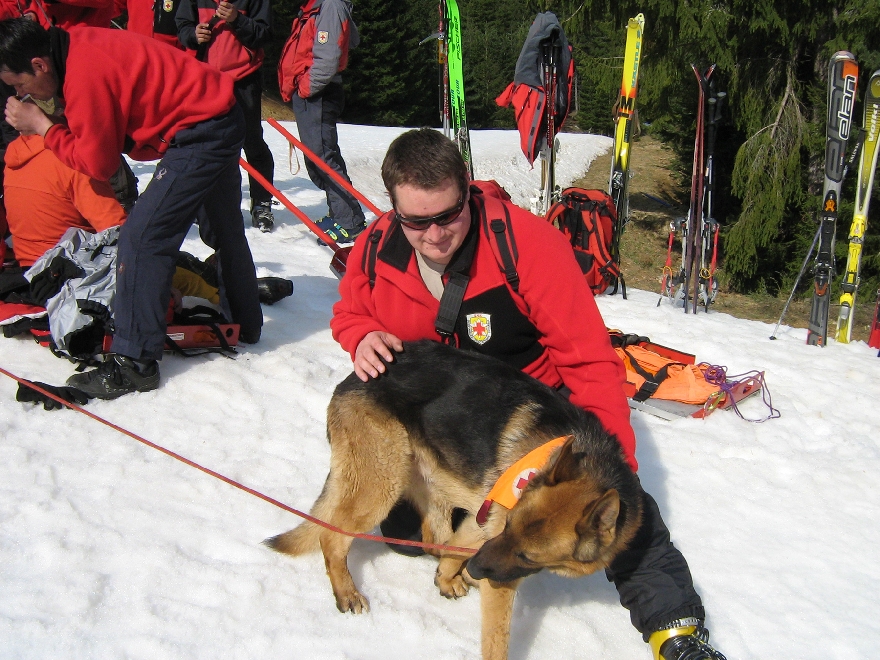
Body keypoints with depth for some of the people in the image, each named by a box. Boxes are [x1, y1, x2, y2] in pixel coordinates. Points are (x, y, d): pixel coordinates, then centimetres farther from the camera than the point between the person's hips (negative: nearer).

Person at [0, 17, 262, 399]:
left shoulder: (85, 76, -23)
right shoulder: (75, 47, 3)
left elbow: (97, 164, -14)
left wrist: (41, 126, -9)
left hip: (200, 131, -11)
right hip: (223, 119, 11)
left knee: (141, 237, -13)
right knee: (224, 230, 23)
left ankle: (135, 361, -10)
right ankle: (246, 325, 41)